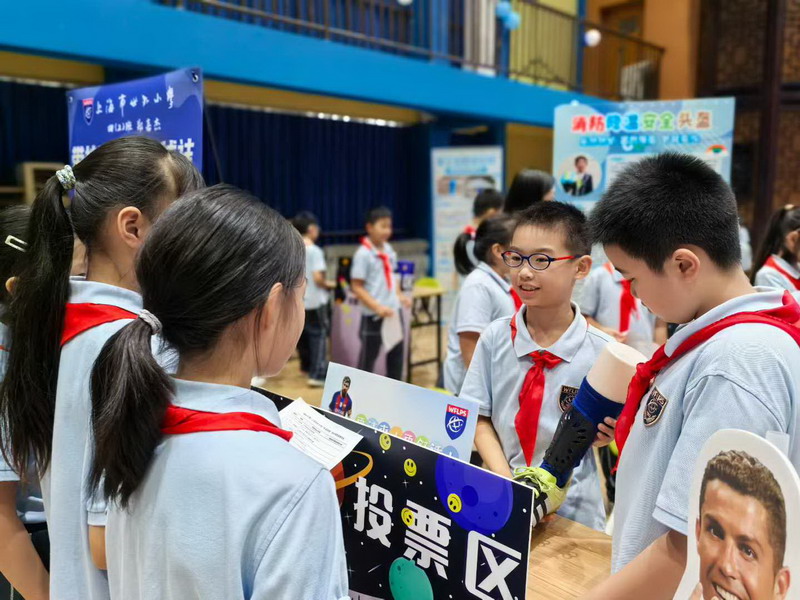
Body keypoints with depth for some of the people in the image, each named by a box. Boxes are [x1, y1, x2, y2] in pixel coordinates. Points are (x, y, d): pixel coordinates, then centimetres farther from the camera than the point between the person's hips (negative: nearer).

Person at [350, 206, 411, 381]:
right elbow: (357, 288, -14)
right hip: (373, 315, -7)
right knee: (368, 355, 6)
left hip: (393, 312, 7)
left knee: (396, 351, 14)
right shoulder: (363, 254, -14)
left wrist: (400, 295, 4)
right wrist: (378, 307, -22)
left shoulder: (388, 250, 7)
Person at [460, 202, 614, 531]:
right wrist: (506, 480, -14)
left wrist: (605, 433, -23)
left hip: (572, 507, -1)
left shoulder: (599, 351, -12)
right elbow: (479, 418, -3)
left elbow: (607, 433, -2)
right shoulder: (495, 337, -5)